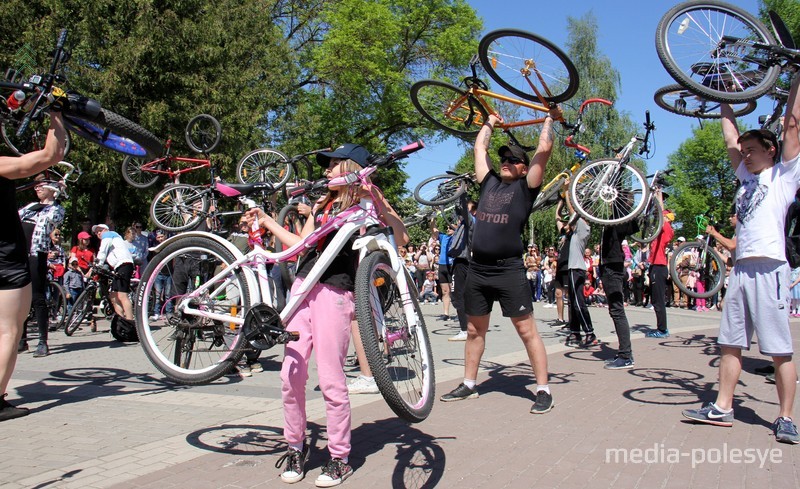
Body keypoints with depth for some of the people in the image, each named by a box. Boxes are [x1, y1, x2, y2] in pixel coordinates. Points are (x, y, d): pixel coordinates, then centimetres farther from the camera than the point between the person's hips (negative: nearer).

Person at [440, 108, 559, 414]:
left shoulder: (525, 187, 3)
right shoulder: (490, 182, 15)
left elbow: (544, 148, -2)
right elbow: (479, 148, 24)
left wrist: (550, 118, 11)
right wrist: (490, 122, 36)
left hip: (509, 270, -5)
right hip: (477, 269, 6)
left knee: (526, 331, -3)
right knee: (474, 330, 14)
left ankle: (543, 390, 5)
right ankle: (468, 385, 25)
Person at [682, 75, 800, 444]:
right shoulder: (748, 179, 21)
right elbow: (731, 140, 25)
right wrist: (724, 101, 31)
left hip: (769, 269, -7)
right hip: (740, 269, 7)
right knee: (730, 344, 7)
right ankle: (722, 408, 12)